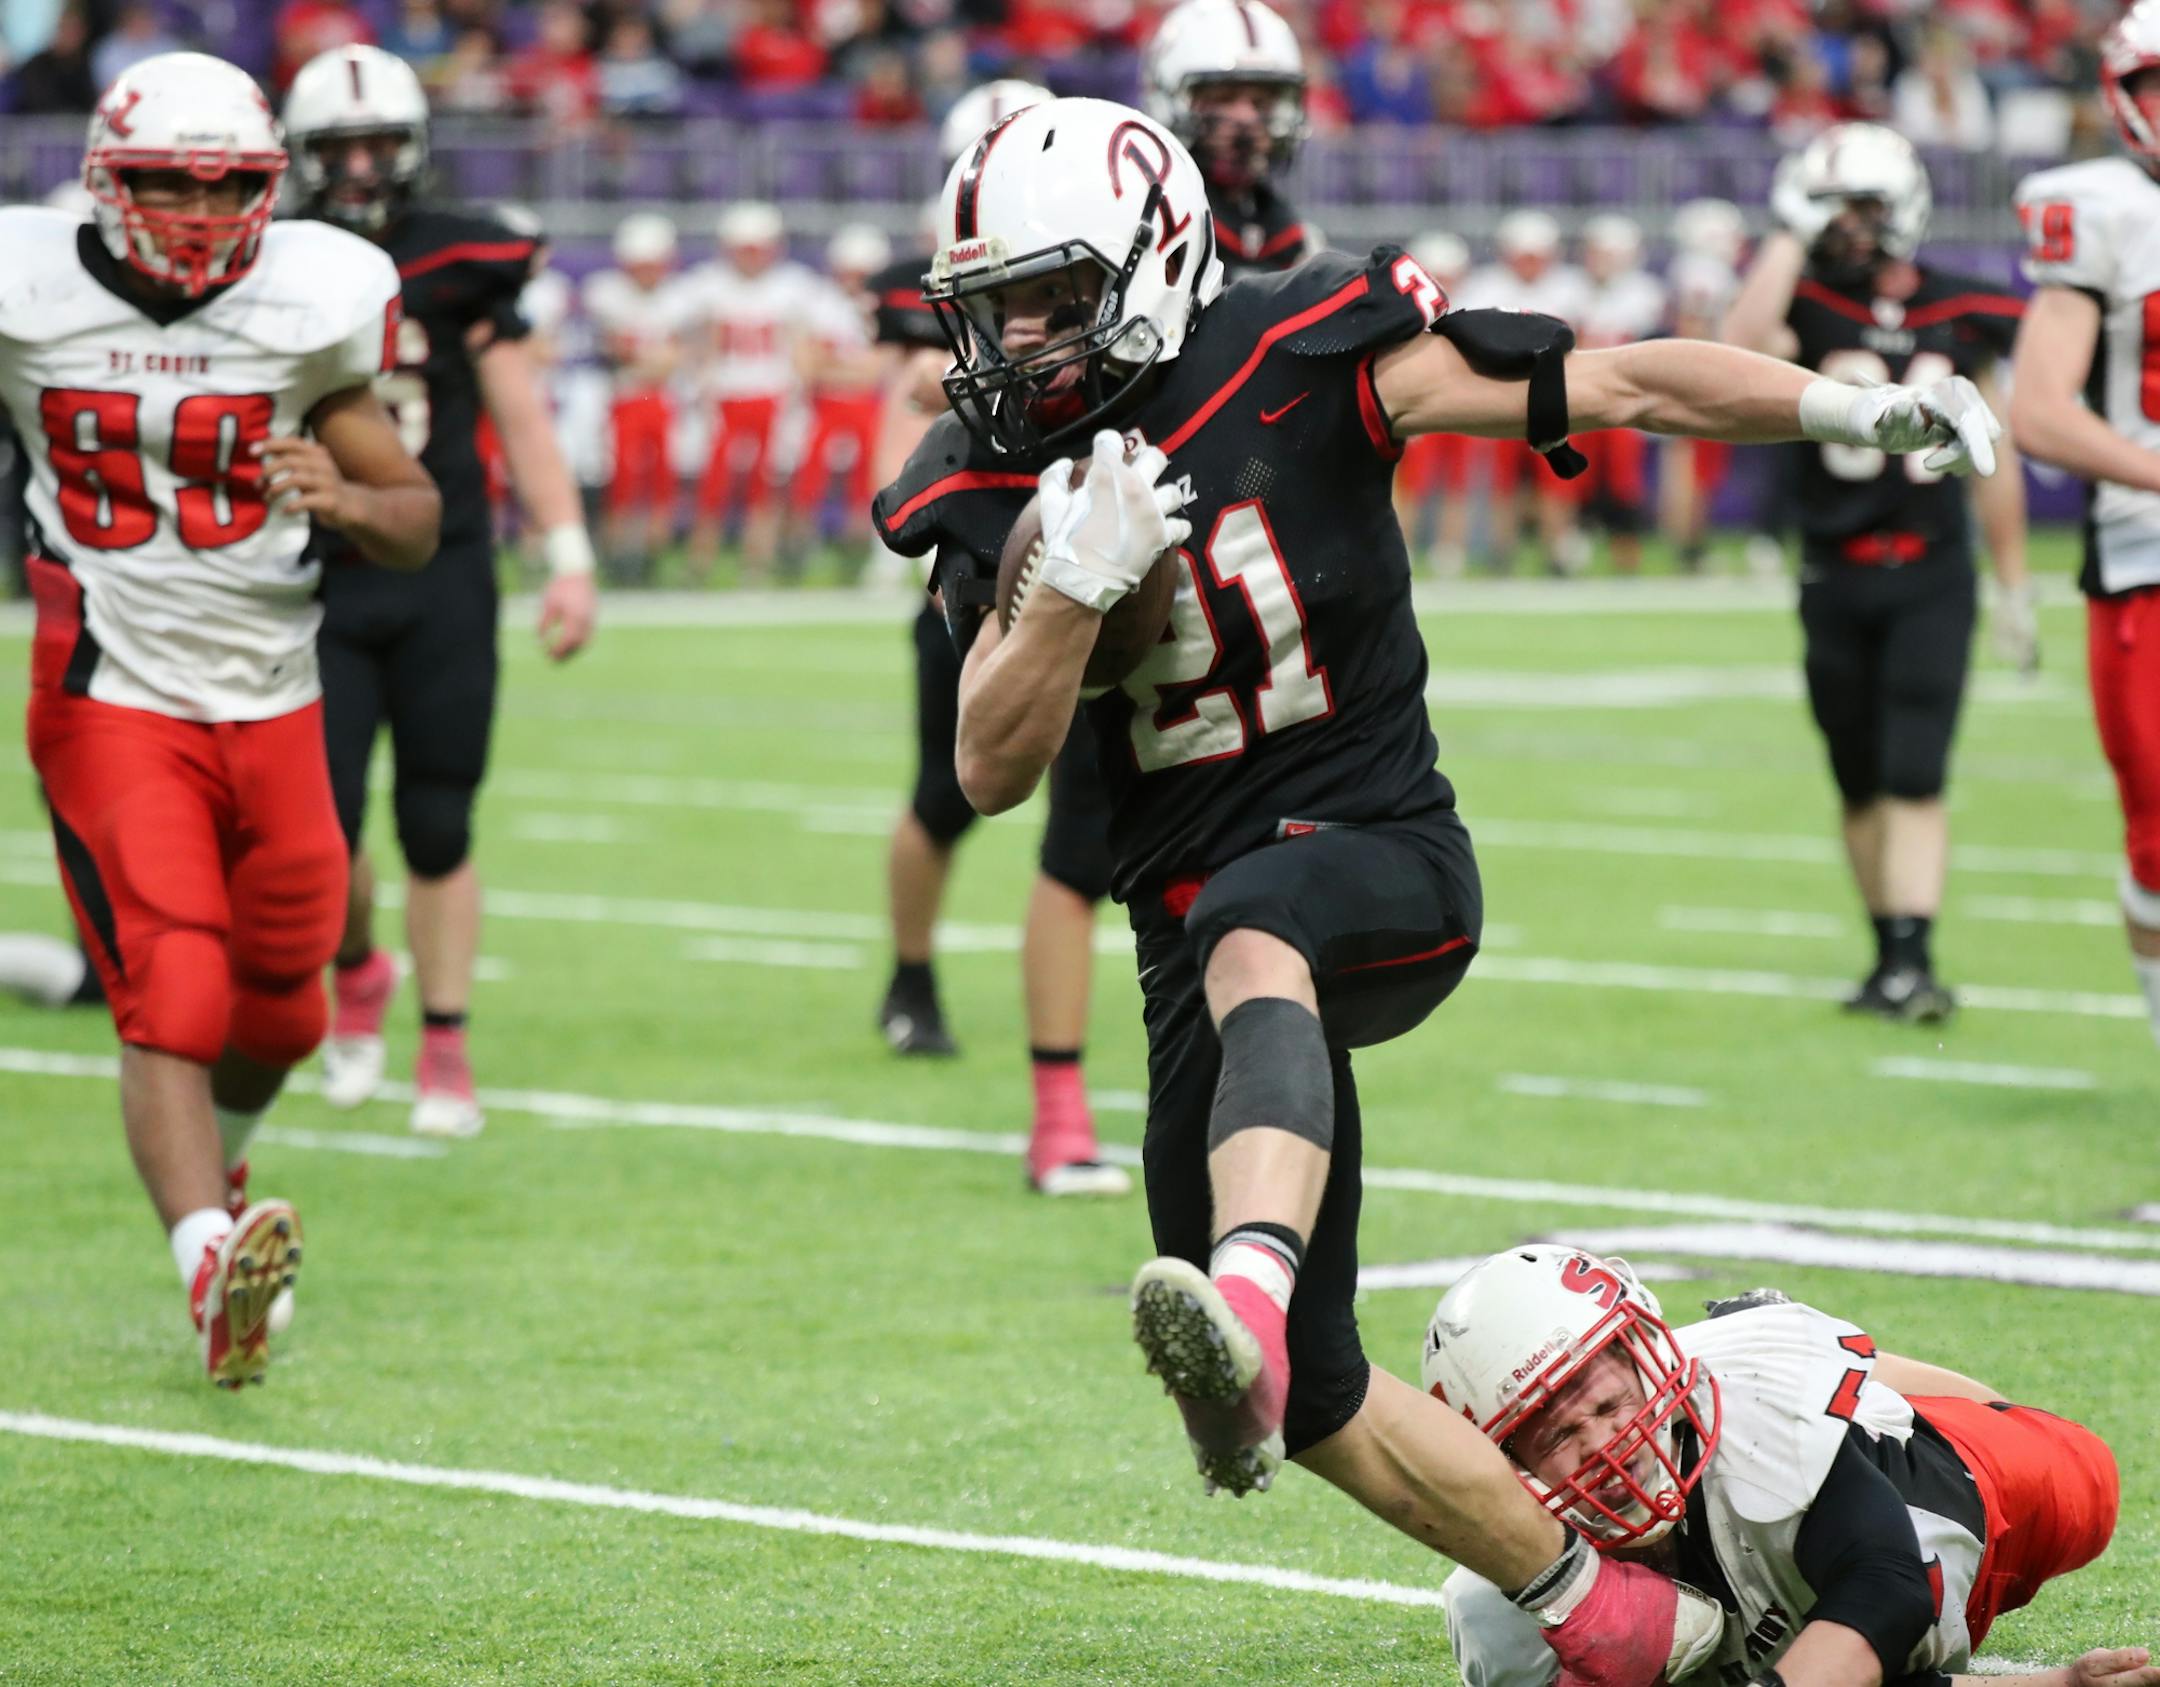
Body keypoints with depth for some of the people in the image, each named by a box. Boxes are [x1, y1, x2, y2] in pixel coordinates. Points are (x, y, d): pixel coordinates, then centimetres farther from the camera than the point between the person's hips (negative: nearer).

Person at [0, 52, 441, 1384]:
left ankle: (209, 1169, 45)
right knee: (171, 998, -19)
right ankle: (213, 1257, -32)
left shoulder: (305, 304, -3)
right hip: (113, 705, -3)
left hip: (274, 708, 3)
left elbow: (417, 527, 4)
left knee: (276, 1013, 14)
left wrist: (344, 499, -16)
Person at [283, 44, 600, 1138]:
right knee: (321, 830, -6)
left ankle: (445, 1051, 12)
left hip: (443, 580, 0)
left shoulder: (458, 262, 2)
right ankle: (356, 973, 25)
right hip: (321, 583, 0)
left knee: (438, 830, 1)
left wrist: (569, 560, -3)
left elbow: (520, 416, 5)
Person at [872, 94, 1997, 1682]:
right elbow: (993, 771, -6)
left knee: (1251, 940, -43)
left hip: (1380, 855, -5)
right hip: (1202, 924, 5)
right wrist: (1074, 581, -21)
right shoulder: (999, 490, 2)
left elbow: (1613, 386, -7)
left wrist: (1850, 407, -14)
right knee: (1312, 1395, 1)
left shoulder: (1302, 362, -9)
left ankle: (1247, 1311, -67)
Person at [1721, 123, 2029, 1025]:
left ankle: (1913, 961, -16)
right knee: (1861, 784, 9)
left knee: (1915, 776, -11)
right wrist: (1792, 232, -20)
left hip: (1932, 577, -1)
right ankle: (1892, 952, 20)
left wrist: (2014, 587, 12)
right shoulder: (1808, 305, -2)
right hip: (1836, 578, 1)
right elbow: (1744, 342, -27)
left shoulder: (1958, 317, 3)